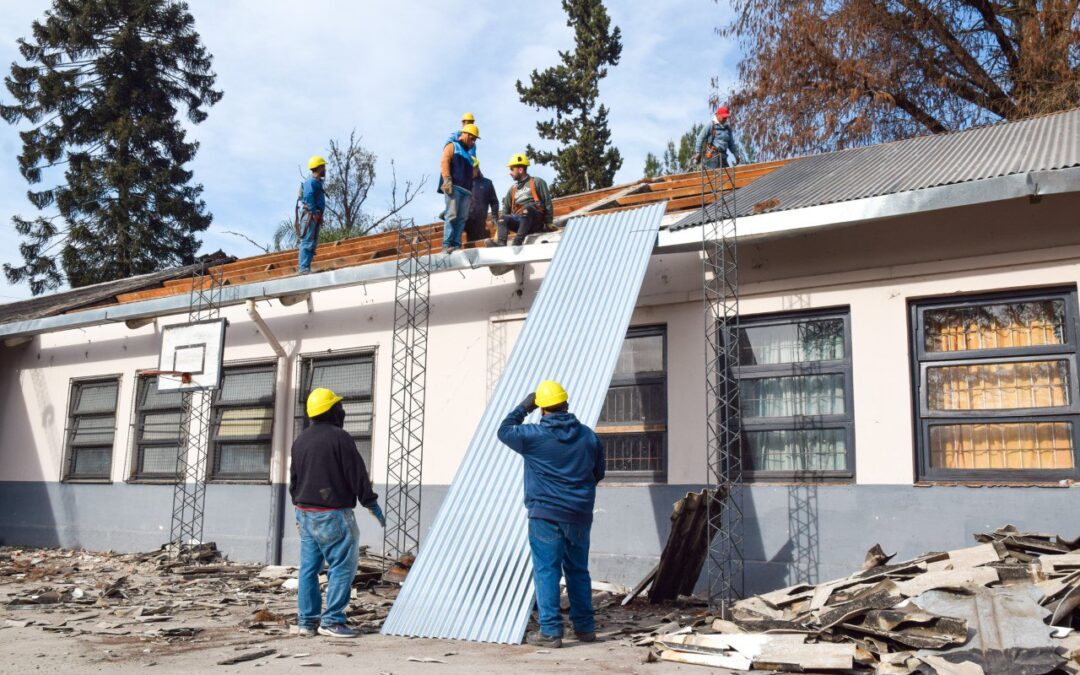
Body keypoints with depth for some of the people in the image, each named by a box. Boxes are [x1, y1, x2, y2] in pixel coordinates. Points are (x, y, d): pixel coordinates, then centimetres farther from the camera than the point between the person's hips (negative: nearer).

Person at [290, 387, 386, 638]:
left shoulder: (300, 440, 11)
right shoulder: (339, 437, -13)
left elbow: (294, 479, 19)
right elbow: (357, 475, -12)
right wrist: (371, 503, -3)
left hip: (306, 513, 9)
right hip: (333, 514, -8)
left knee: (308, 567, 12)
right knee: (343, 566, -2)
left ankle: (306, 621, 16)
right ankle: (331, 620, -2)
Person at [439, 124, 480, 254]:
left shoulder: (467, 153, 34)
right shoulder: (452, 146, 11)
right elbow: (444, 162, -4)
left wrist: (471, 190, 21)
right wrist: (447, 180, -18)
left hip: (465, 189, 8)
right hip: (453, 186, -8)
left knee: (462, 218, -5)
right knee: (452, 216, -17)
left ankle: (456, 245, -10)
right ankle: (447, 245, -22)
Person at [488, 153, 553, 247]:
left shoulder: (537, 182, 8)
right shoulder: (512, 189, 23)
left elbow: (547, 203, 1)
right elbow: (506, 210, 19)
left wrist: (548, 223, -7)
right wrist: (499, 232, 8)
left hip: (536, 222, -5)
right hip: (519, 222, 5)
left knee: (527, 207, -33)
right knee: (503, 218, -21)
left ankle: (518, 241, -46)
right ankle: (501, 243, -45)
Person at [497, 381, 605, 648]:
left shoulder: (534, 435, -9)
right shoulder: (589, 436, 5)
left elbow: (504, 431, 9)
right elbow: (598, 473, 16)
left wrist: (523, 407, 17)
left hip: (546, 515, -5)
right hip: (580, 516, 5)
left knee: (547, 571, 0)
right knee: (578, 570, 15)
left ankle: (550, 631, 0)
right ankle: (585, 626, 22)